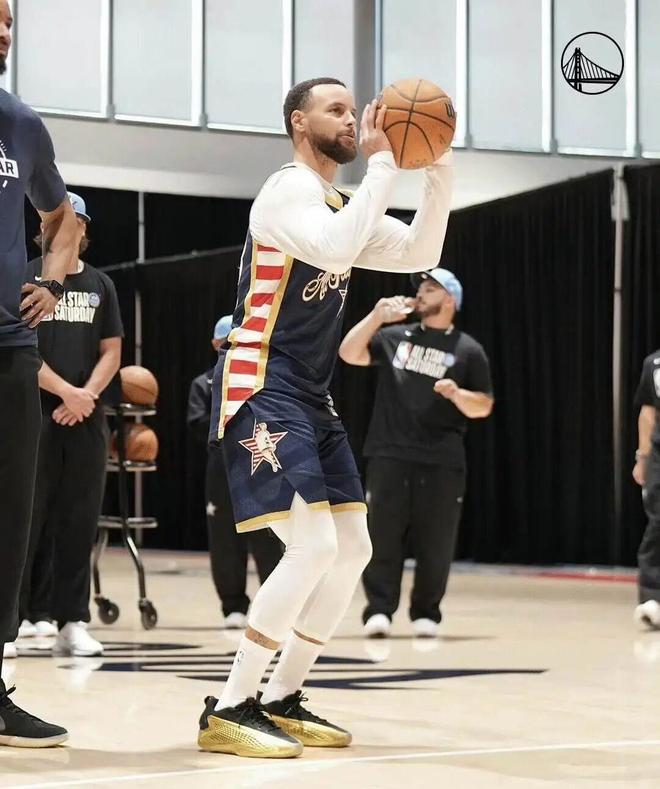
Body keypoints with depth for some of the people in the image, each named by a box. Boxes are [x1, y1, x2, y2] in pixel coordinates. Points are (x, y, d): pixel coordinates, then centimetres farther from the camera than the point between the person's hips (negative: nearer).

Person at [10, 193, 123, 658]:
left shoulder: (100, 285, 13)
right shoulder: (27, 279, 2)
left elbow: (111, 352, 11)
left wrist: (87, 396, -7)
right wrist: (66, 392, -14)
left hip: (86, 418, 3)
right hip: (35, 415, -3)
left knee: (80, 522, 3)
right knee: (31, 519, -3)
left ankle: (72, 621, 5)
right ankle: (33, 616, 1)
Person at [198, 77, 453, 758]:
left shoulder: (341, 204, 18)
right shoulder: (290, 189, -11)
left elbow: (418, 254, 15)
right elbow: (336, 248, -30)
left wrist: (439, 170, 4)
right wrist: (381, 162, -22)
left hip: (310, 396, 10)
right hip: (260, 389, -10)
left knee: (353, 549, 7)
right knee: (313, 545, -19)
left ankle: (282, 700, 15)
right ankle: (229, 711, -13)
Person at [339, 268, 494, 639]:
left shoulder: (468, 350, 6)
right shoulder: (395, 336, 11)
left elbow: (484, 407, 4)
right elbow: (349, 354, 2)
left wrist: (456, 394, -16)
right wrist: (376, 316, -6)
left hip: (442, 461, -1)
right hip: (390, 454, 1)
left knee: (435, 542, 1)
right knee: (384, 535, -4)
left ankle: (426, 613, 12)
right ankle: (379, 610, -3)